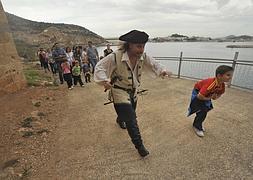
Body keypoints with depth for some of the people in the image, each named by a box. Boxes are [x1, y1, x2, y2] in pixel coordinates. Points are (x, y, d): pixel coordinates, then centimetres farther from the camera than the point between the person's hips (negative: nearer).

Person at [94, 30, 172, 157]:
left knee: (129, 112, 29)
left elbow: (153, 64, 3)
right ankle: (139, 145, 15)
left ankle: (120, 120, 65)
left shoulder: (142, 57, -10)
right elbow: (100, 66, -19)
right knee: (131, 120, -6)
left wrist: (162, 70, -19)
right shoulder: (116, 56, -26)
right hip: (120, 92, -6)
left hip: (133, 91, 7)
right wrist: (104, 80, -36)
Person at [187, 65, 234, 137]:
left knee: (205, 109, 11)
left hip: (207, 95, 8)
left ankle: (198, 123, 31)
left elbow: (220, 93, 7)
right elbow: (200, 96, -40)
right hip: (197, 92, -8)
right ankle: (197, 127, 7)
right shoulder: (211, 84, -41)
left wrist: (216, 97, -16)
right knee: (202, 111, -10)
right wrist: (210, 98, -23)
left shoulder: (222, 85, -16)